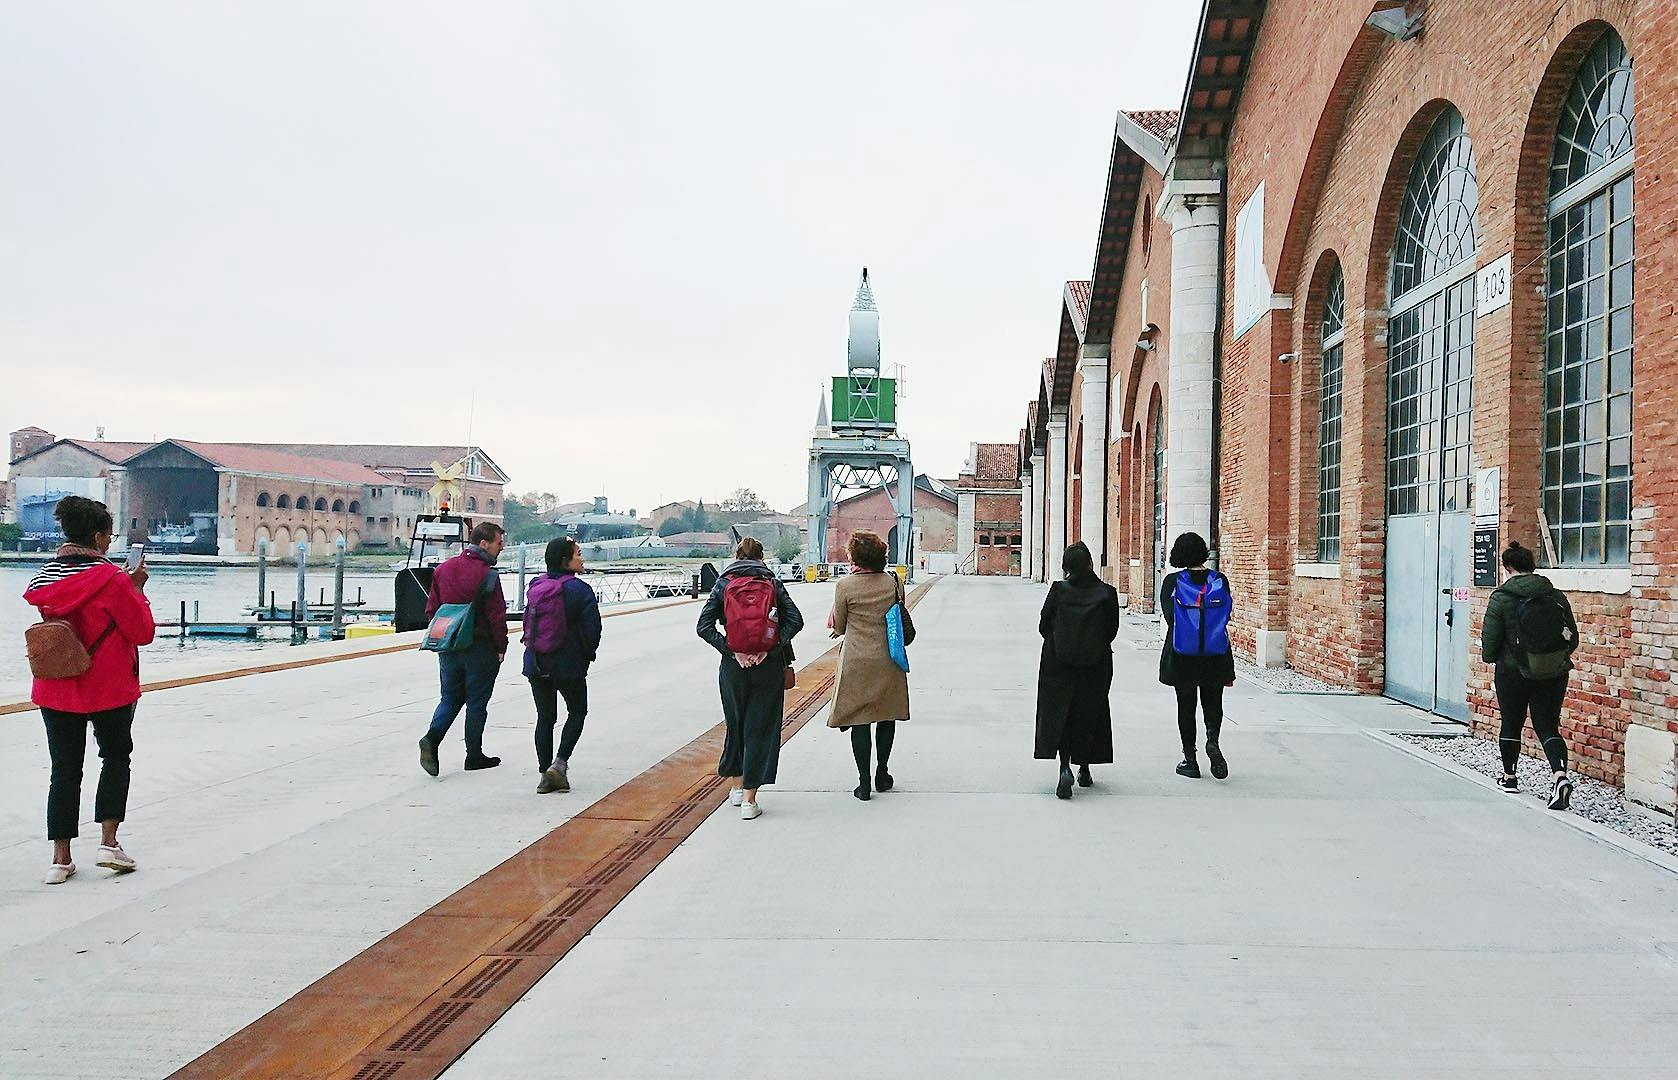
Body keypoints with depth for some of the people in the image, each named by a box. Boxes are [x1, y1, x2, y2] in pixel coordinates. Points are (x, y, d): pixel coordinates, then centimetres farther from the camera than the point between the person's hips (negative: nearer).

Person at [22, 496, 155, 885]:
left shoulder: (44, 578, 3)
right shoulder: (111, 579, -15)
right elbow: (144, 632, -11)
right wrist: (137, 590, 0)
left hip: (55, 689, 4)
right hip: (108, 689, -4)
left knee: (65, 769, 9)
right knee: (116, 758, 15)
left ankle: (61, 859, 9)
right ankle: (109, 842, 8)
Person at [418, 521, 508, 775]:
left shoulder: (443, 569, 6)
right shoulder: (487, 575, -15)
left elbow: (431, 610, 9)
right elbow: (496, 617, -16)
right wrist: (501, 648, -4)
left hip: (448, 648, 5)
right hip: (480, 648, -5)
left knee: (450, 698, 15)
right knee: (477, 702, 7)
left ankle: (432, 738, -8)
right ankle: (474, 756, 15)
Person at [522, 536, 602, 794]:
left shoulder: (536, 587, 2)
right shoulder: (579, 589, -13)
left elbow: (528, 622, 9)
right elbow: (593, 627, -13)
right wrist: (587, 655, 3)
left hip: (536, 664, 4)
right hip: (569, 665, -4)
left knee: (545, 717, 13)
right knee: (577, 712, 15)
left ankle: (545, 774, 13)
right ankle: (559, 763, 0)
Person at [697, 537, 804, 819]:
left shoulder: (723, 584, 3)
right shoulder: (773, 583, 4)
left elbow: (704, 626, -7)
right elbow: (795, 620, -7)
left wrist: (732, 651, -8)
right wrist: (770, 649, -9)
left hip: (733, 666, 1)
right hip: (769, 666, -1)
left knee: (735, 724, 19)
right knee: (761, 728, 5)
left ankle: (737, 785, 32)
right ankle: (749, 798, 3)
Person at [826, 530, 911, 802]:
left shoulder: (845, 585, -11)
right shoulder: (894, 582, -2)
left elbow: (839, 628, -1)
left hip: (857, 661, -3)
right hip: (889, 660, 3)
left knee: (859, 721, 5)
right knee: (887, 717, 17)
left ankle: (864, 783, 6)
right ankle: (882, 774, 27)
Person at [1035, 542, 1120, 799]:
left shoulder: (1058, 590, -9)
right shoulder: (1107, 593, -8)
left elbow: (1044, 625, -2)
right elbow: (1112, 630, -1)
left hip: (1058, 662, -1)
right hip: (1095, 664, 1)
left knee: (1059, 712, 3)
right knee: (1089, 714, 14)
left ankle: (1065, 767, -15)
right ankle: (1084, 768, 24)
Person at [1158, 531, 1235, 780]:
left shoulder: (1172, 581, -7)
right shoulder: (1220, 581, -1)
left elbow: (1169, 617, -8)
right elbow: (1226, 617, 0)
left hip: (1182, 656, -1)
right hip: (1215, 655, 1)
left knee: (1186, 706, 9)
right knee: (1213, 702, 15)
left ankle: (1190, 759, 11)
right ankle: (1213, 741, -11)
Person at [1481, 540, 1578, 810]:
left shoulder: (1501, 598, -11)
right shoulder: (1556, 596, 0)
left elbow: (1489, 639, -10)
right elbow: (1573, 637, 5)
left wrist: (1490, 657, 12)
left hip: (1513, 673, -3)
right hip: (1554, 674, 3)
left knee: (1511, 724, 14)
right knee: (1548, 726, 6)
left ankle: (1509, 777, 28)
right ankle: (1561, 776, -15)